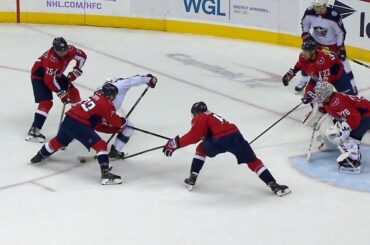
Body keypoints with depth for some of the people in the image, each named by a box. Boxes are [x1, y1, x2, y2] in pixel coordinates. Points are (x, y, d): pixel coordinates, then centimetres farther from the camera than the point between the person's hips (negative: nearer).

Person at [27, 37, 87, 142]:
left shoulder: (70, 50, -20)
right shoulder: (51, 59, -39)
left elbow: (82, 56, 1)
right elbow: (49, 80, -36)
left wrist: (75, 71, -6)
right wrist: (61, 93, -28)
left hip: (56, 74, 8)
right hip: (39, 75, -8)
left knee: (73, 92, 8)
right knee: (46, 102, -21)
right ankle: (34, 130, -21)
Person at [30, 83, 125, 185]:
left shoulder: (96, 96, 18)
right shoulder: (106, 104, -6)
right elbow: (115, 121, -6)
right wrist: (123, 121, 15)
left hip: (68, 119, 8)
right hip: (79, 126, -8)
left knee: (59, 141, 32)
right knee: (100, 145, -10)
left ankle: (40, 156, 53)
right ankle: (105, 173, -21)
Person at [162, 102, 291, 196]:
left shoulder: (200, 118, 16)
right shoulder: (212, 116, 40)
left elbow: (194, 136, -1)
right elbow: (198, 136, 45)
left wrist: (177, 143, 5)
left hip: (220, 140, -5)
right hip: (235, 135, 6)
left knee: (201, 149, 24)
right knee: (253, 161, 12)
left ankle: (192, 179, 20)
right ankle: (274, 185, 1)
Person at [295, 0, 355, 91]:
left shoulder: (334, 16, -33)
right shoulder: (309, 12, -22)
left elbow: (341, 32, -21)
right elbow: (305, 23, 1)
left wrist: (341, 48, -21)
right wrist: (305, 35, -9)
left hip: (333, 43, -4)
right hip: (316, 41, 4)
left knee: (342, 62, -3)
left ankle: (352, 85, 9)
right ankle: (303, 80, 25)